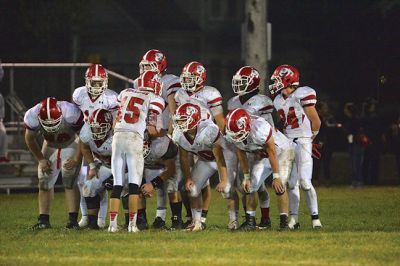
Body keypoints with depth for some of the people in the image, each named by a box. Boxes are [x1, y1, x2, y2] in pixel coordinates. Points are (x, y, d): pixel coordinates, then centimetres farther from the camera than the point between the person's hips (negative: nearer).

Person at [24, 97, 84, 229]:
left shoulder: (71, 113, -39)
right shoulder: (32, 116, -29)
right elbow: (30, 139, -6)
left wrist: (76, 159, -21)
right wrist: (41, 159, -6)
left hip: (71, 145, -3)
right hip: (50, 146, 3)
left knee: (70, 182, -15)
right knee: (45, 182, -2)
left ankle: (73, 220, -13)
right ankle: (43, 220, 4)